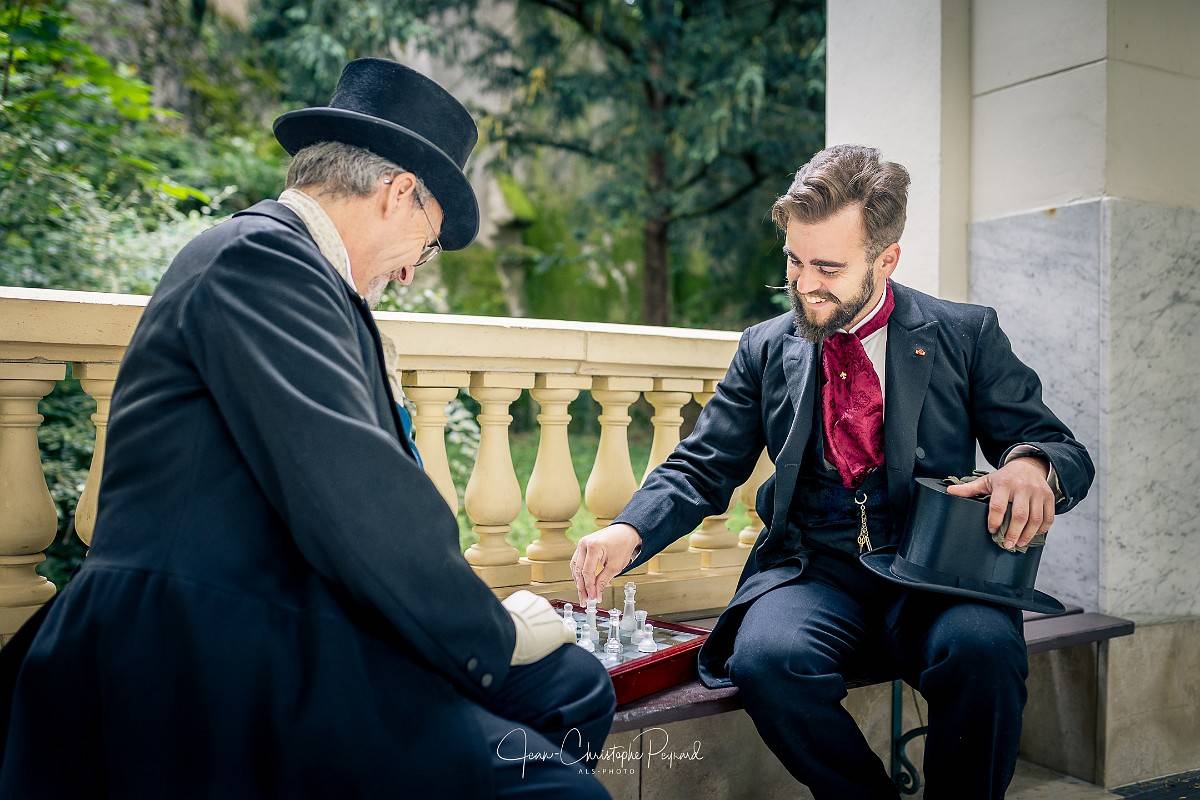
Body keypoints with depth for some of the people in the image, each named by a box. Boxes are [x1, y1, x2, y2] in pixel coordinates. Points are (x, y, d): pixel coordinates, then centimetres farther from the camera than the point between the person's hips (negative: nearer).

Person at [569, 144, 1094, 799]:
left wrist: (1032, 465, -18)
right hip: (813, 573, 1)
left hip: (933, 575, 0)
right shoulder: (766, 348, 10)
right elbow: (701, 469, 8)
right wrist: (628, 532, -12)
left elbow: (1065, 450, 7)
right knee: (766, 658, -31)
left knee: (984, 648, -33)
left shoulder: (967, 334, 7)